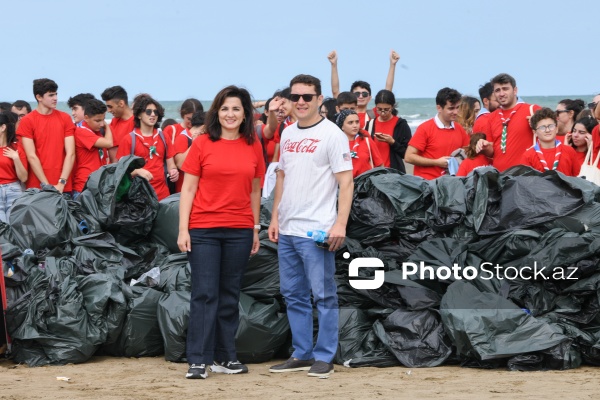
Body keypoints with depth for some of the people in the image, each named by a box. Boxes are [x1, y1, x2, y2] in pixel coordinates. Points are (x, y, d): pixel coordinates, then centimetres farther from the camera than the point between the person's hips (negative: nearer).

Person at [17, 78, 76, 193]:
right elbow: (31, 156, -5)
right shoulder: (27, 121, 0)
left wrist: (61, 183, -8)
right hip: (36, 187, -2)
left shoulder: (65, 118, 7)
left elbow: (70, 153, 2)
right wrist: (47, 186, -11)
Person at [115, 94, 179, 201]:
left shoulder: (163, 137, 12)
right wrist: (138, 171, -20)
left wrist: (173, 171, -5)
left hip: (163, 194, 3)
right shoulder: (129, 139, 0)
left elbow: (170, 163, 17)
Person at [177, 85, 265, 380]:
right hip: (203, 229, -3)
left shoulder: (253, 147, 7)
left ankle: (225, 357, 16)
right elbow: (188, 189, 0)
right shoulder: (202, 144, 0)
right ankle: (198, 361, -4)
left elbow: (254, 191, 13)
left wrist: (255, 229, 11)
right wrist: (183, 229, -6)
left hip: (239, 231, 3)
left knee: (230, 295, 9)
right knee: (204, 294, -5)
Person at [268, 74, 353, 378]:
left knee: (323, 295, -3)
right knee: (293, 294, 11)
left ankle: (324, 357, 3)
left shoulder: (332, 134, -7)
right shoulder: (288, 134, 14)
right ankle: (301, 354, 20)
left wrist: (340, 223, -19)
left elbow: (346, 182, -10)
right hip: (287, 229, 7)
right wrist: (275, 218, 15)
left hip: (317, 230, -7)